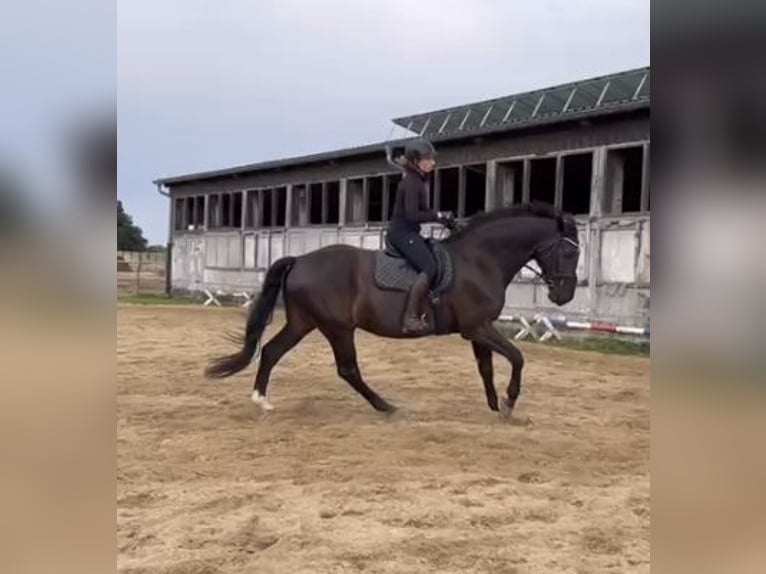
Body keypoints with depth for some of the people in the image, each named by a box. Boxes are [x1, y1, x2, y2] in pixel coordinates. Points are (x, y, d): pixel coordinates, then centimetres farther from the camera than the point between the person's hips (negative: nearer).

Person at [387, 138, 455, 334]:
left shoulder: (418, 181, 15)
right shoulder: (411, 183, -15)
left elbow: (420, 210, 19)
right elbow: (412, 215, -23)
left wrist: (442, 217, 6)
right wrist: (439, 215, -16)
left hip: (408, 232, 11)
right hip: (403, 232, -11)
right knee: (429, 267, -24)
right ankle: (410, 318, -27)